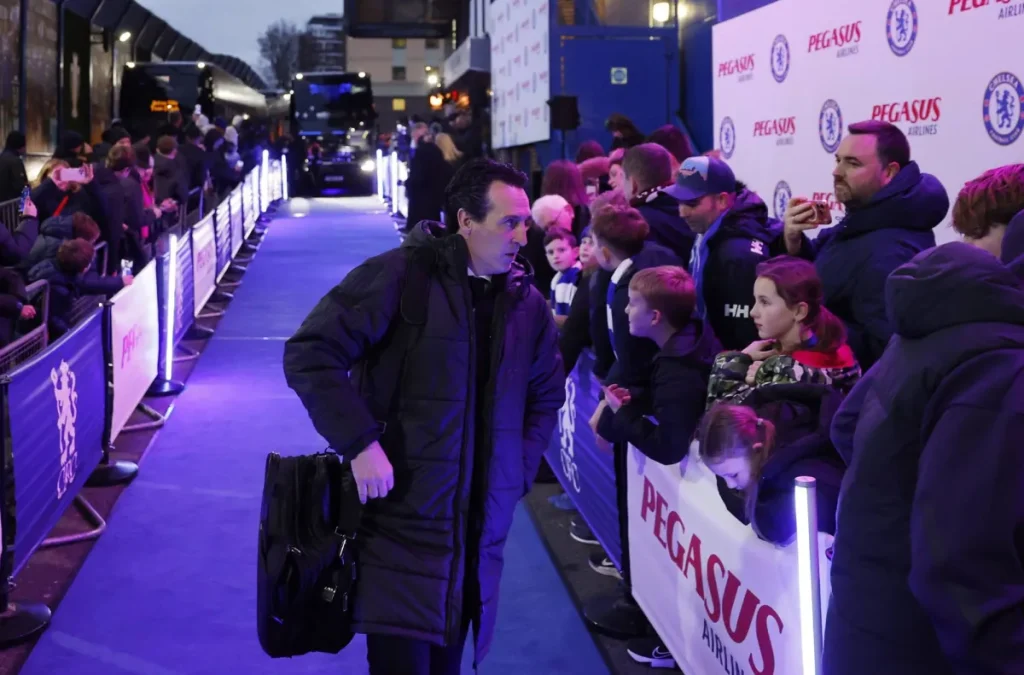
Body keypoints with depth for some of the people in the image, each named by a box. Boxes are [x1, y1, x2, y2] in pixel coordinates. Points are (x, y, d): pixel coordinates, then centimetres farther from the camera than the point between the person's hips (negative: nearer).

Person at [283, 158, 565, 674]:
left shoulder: (527, 302, 7)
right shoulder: (398, 276, -11)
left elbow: (546, 396, 21)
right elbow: (309, 353, -15)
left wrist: (518, 473, 9)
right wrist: (359, 443, -20)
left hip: (479, 530, 6)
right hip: (401, 522, -5)